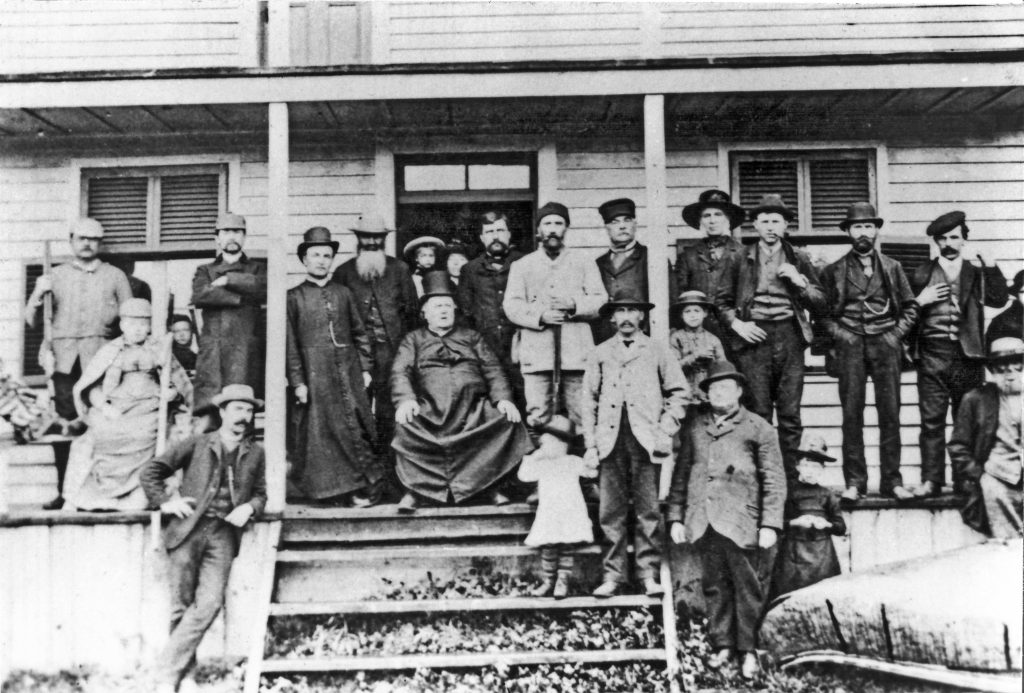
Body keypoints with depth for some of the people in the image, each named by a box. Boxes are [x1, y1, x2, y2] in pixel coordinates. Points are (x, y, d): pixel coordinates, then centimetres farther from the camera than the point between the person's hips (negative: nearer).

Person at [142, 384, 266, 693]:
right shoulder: (197, 444, 7)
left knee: (209, 604, -13)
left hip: (223, 534, 1)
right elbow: (151, 471, 10)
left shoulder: (255, 453, 14)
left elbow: (260, 493, 23)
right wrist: (164, 502, -1)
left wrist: (250, 507, 2)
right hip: (188, 530, -1)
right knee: (183, 605, 0)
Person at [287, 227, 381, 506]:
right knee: (324, 430, 0)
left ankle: (363, 485, 7)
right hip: (316, 374, -3)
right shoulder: (294, 297, 2)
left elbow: (359, 333, 15)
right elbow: (290, 343, -1)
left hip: (350, 372, 3)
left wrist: (365, 368, 8)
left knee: (358, 427, 0)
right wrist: (297, 381, -6)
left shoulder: (343, 293, 12)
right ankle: (338, 488, 8)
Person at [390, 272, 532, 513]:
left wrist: (503, 399, -5)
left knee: (507, 420, -25)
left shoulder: (471, 337, 25)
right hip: (430, 408, -1)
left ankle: (489, 485, -10)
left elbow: (492, 369, 13)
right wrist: (405, 399, -17)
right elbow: (400, 372, 5)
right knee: (406, 425, -32)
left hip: (474, 407, 1)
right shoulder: (414, 339, 21)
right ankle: (415, 488, -15)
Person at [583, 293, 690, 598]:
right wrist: (591, 444, 5)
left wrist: (666, 430, 0)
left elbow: (679, 393, 11)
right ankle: (613, 575, 5)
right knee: (611, 512, -1)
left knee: (648, 511, -3)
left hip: (646, 440, -1)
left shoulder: (657, 351, 12)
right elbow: (589, 399, 13)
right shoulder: (600, 354, 15)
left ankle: (649, 574, 4)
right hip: (611, 440, 1)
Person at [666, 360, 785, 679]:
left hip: (742, 522, -3)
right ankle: (722, 645, 21)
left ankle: (749, 650, 14)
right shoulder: (694, 428, 13)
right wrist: (675, 517, 9)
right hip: (704, 521, 3)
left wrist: (770, 524, -7)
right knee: (715, 586, 9)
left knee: (748, 588, 2)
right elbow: (681, 475, 15)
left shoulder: (758, 429, 3)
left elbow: (774, 480, 0)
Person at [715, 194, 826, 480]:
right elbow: (721, 301, 13)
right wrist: (736, 323, -3)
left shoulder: (799, 260, 14)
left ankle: (790, 479, 6)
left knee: (790, 414, 0)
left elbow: (820, 303, 11)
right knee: (759, 414, -4)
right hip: (754, 338, -1)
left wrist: (800, 282, -5)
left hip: (789, 336, 1)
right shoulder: (740, 260, 11)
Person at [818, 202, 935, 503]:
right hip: (849, 345, -1)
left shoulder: (892, 267, 13)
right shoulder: (833, 271, 9)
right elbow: (823, 314, 9)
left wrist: (895, 335, 1)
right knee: (852, 414, -5)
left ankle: (892, 480, 5)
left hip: (886, 343, 1)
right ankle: (854, 482, -1)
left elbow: (909, 308, 14)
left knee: (890, 413, -1)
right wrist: (840, 335, -5)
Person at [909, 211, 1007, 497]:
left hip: (967, 356, 1)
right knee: (932, 420, -2)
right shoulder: (921, 274, 9)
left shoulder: (976, 272, 9)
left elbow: (998, 299, -8)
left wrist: (991, 266, -16)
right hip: (932, 355, 0)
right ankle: (931, 480, 1)